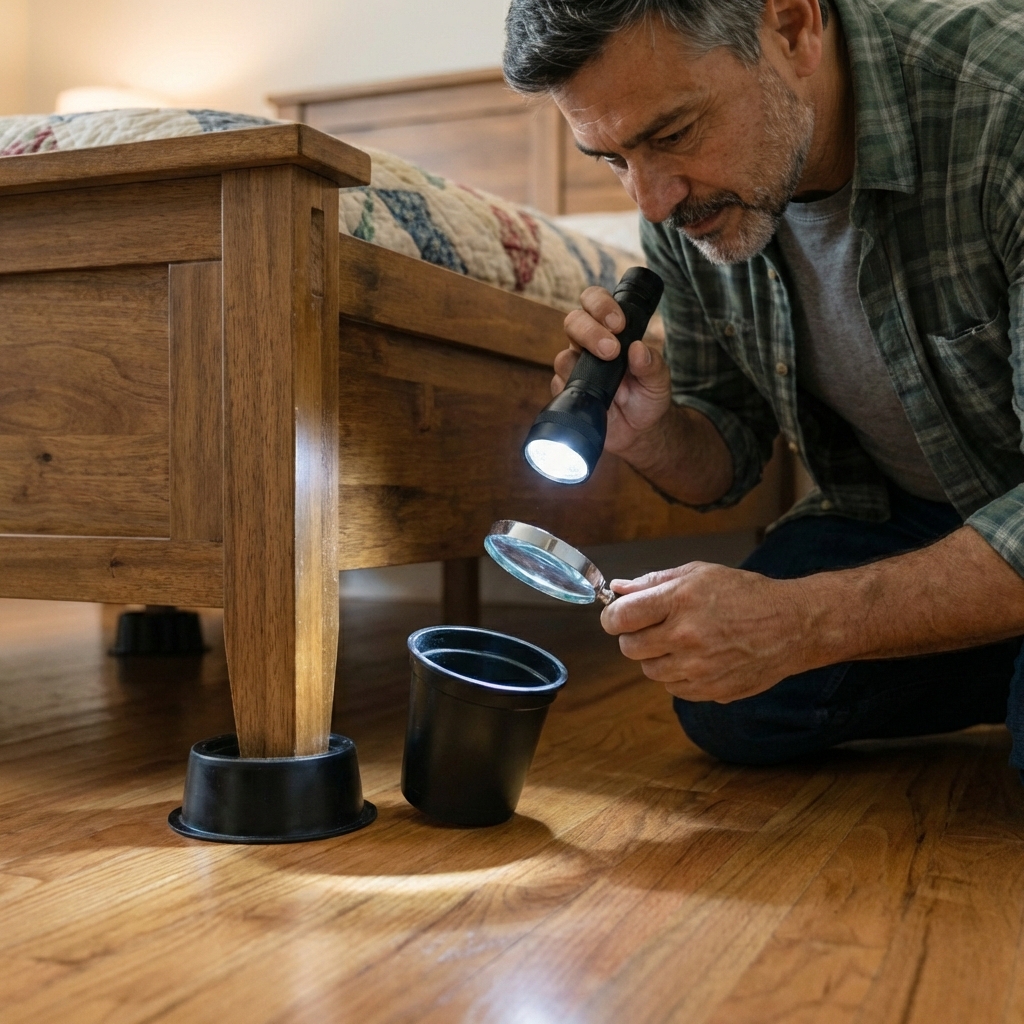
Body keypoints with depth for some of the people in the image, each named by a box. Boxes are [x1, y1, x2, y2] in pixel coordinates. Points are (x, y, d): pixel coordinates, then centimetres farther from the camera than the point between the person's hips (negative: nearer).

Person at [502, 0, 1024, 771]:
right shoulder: (682, 197, -12)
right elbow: (730, 456, 0)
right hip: (896, 514, 6)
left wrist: (802, 624, -41)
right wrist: (649, 437, -23)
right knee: (731, 712, -4)